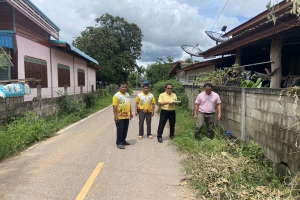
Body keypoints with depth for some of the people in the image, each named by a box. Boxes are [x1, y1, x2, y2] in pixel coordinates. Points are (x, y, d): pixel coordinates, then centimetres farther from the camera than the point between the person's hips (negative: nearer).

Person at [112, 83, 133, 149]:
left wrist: (130, 113, 18)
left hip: (126, 116, 7)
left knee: (125, 130, 14)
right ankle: (119, 143, 9)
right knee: (120, 130, 0)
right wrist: (115, 116, -22)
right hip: (120, 117, -7)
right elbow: (114, 106, -17)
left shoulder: (127, 94, 12)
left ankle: (123, 141, 28)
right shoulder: (117, 95, -13)